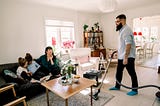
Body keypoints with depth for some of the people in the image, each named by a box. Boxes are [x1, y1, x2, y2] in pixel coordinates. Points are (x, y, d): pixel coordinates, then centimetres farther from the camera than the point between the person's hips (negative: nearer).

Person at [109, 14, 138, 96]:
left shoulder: (126, 30, -19)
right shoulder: (122, 30, 13)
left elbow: (128, 45, -27)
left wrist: (126, 57, -28)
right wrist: (118, 52, 24)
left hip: (128, 57, -10)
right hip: (121, 56, 10)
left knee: (132, 73, 6)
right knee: (119, 72, 17)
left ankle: (135, 90, 23)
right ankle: (117, 86, 33)